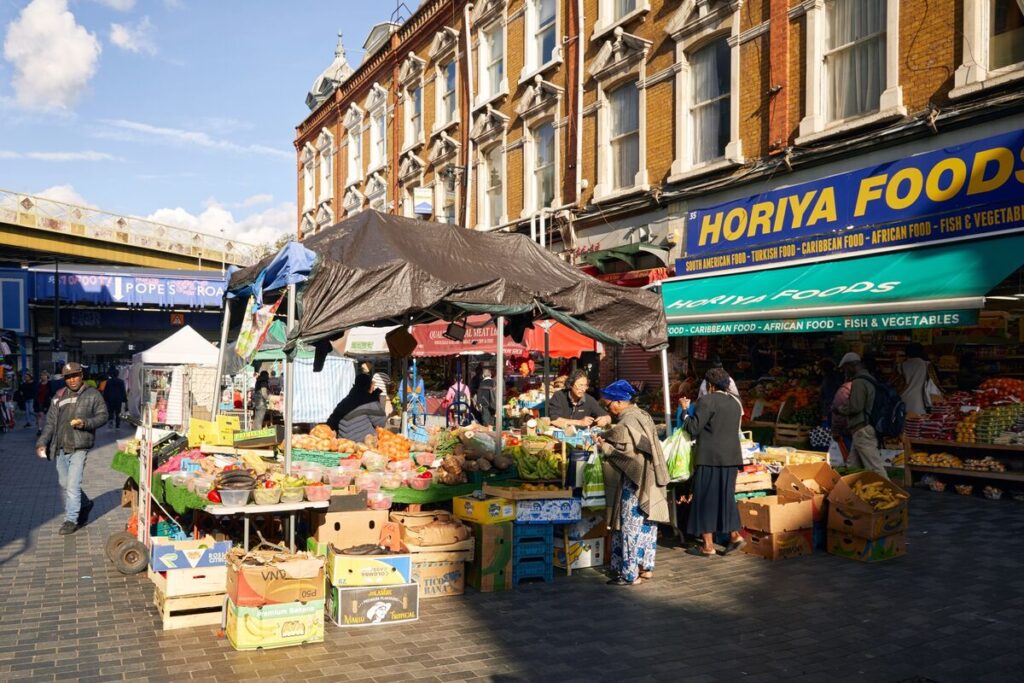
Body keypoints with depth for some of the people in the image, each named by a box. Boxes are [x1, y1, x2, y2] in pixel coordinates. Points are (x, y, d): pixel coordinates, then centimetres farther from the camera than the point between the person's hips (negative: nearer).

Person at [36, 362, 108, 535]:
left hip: (79, 447, -5)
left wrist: (86, 423, -17)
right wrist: (42, 443, 1)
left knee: (72, 485, -8)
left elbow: (102, 416, 1)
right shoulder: (59, 397, 11)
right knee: (64, 484, 14)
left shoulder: (92, 395, 1)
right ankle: (85, 505, 37)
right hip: (60, 448, 5)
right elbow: (51, 422, 10)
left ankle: (71, 520, 2)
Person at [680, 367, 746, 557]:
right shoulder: (735, 401, 11)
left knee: (706, 498, 1)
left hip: (710, 457, -7)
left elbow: (693, 428, -12)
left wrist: (686, 410, 3)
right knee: (725, 496, 17)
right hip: (731, 457, 7)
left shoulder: (707, 401, -12)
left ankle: (708, 545, 4)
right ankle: (734, 534, 12)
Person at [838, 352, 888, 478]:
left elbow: (855, 407, -20)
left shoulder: (858, 382, -13)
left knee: (875, 468, -11)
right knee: (853, 468, 14)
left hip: (863, 431, -10)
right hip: (863, 431, 10)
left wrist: (839, 409, -2)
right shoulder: (868, 379, 17)